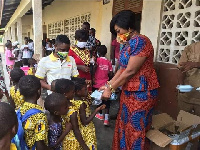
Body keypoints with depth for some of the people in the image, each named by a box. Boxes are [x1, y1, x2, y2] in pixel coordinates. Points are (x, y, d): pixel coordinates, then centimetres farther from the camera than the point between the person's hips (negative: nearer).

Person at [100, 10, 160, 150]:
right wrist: (108, 84, 7)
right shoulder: (128, 43, 11)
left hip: (141, 93, -9)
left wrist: (111, 89, -15)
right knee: (125, 125, 20)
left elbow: (130, 71, -22)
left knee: (136, 129, 7)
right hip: (128, 91, 9)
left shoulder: (140, 41, -19)